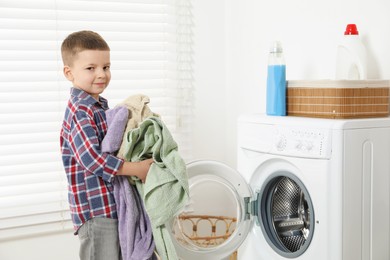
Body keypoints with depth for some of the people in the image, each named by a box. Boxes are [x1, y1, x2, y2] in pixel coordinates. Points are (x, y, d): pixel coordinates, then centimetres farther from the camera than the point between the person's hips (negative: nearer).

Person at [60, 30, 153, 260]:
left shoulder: (99, 106, 13)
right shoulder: (80, 112, -17)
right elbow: (91, 159, -26)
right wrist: (137, 168, -22)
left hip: (113, 204, 10)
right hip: (96, 209, -10)